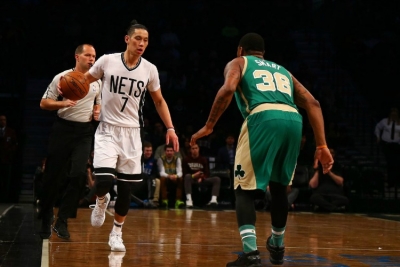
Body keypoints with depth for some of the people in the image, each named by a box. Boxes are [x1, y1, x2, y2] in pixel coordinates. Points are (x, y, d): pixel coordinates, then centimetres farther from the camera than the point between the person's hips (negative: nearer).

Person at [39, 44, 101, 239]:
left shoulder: (97, 82, 10)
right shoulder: (62, 77, -3)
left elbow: (100, 103, 25)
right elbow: (44, 103, -2)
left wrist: (98, 112, 3)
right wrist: (63, 103, -19)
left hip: (85, 132, 2)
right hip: (63, 129, -2)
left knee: (78, 175, -13)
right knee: (53, 176, 2)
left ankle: (62, 221, -7)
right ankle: (46, 220, 18)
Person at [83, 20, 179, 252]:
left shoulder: (150, 70, -2)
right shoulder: (107, 61, -8)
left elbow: (159, 101, 10)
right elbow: (83, 81, 5)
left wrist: (170, 128, 1)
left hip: (132, 132, 2)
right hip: (107, 130, -2)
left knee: (126, 187, 4)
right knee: (104, 180, -18)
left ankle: (117, 233, 22)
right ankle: (102, 201, 19)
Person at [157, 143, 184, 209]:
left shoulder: (177, 159, -1)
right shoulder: (161, 159, -6)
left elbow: (180, 172, -14)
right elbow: (161, 172, -18)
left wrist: (176, 176, -40)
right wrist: (169, 176, -41)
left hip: (174, 178, 1)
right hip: (165, 178, -1)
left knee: (181, 179, -31)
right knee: (162, 179, -36)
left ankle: (178, 201, -38)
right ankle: (164, 200, -39)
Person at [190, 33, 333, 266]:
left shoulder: (238, 63, 23)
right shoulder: (283, 70, 35)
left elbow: (228, 89, -2)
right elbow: (313, 103, 21)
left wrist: (209, 126, 2)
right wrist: (322, 146, 17)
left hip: (263, 118, -5)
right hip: (293, 120, 5)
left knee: (245, 190, 6)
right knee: (279, 187, 26)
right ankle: (277, 247, 39)